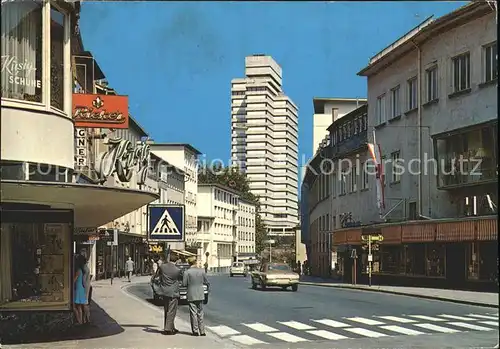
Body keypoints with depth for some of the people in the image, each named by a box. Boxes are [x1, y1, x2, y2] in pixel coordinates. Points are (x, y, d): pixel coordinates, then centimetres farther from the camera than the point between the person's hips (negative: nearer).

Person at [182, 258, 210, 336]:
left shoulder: (187, 272, -10)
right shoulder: (201, 271, -2)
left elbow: (184, 284, -10)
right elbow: (206, 282, 4)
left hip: (191, 296, -3)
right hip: (200, 295, 3)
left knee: (193, 313, 3)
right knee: (200, 313, 11)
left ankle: (195, 331, 2)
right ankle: (202, 331, 12)